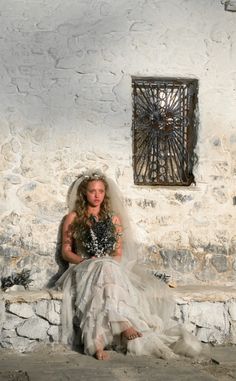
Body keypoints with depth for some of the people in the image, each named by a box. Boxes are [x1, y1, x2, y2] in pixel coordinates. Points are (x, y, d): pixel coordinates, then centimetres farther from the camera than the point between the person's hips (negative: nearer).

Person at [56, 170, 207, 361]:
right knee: (106, 269, -38)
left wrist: (111, 261, -8)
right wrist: (86, 260, -9)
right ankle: (124, 325, -52)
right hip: (85, 269, -3)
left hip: (113, 268, 3)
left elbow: (119, 252, 15)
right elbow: (66, 251, 9)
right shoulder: (73, 218, 14)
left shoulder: (114, 218, 20)